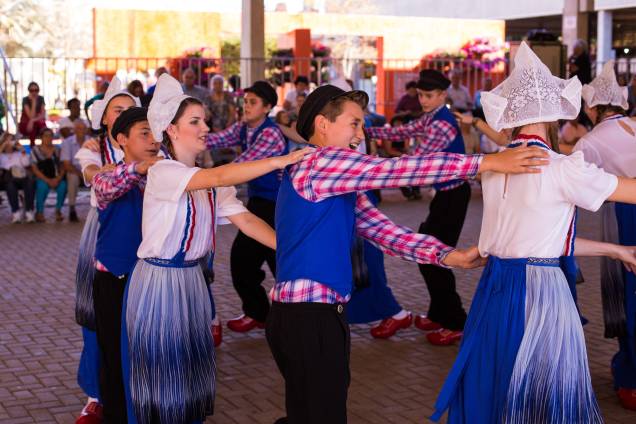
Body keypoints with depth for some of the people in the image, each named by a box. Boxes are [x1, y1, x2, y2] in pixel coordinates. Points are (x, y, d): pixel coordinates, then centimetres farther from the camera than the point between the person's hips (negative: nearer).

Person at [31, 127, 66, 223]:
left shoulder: (56, 150, 10)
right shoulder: (35, 150, 2)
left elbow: (62, 167, 6)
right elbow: (35, 169, -5)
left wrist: (58, 178, -15)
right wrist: (48, 180, -17)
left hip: (56, 178, 2)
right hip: (41, 178, -2)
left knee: (63, 185, -31)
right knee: (43, 185, -37)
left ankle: (58, 210, -11)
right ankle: (39, 212, -19)